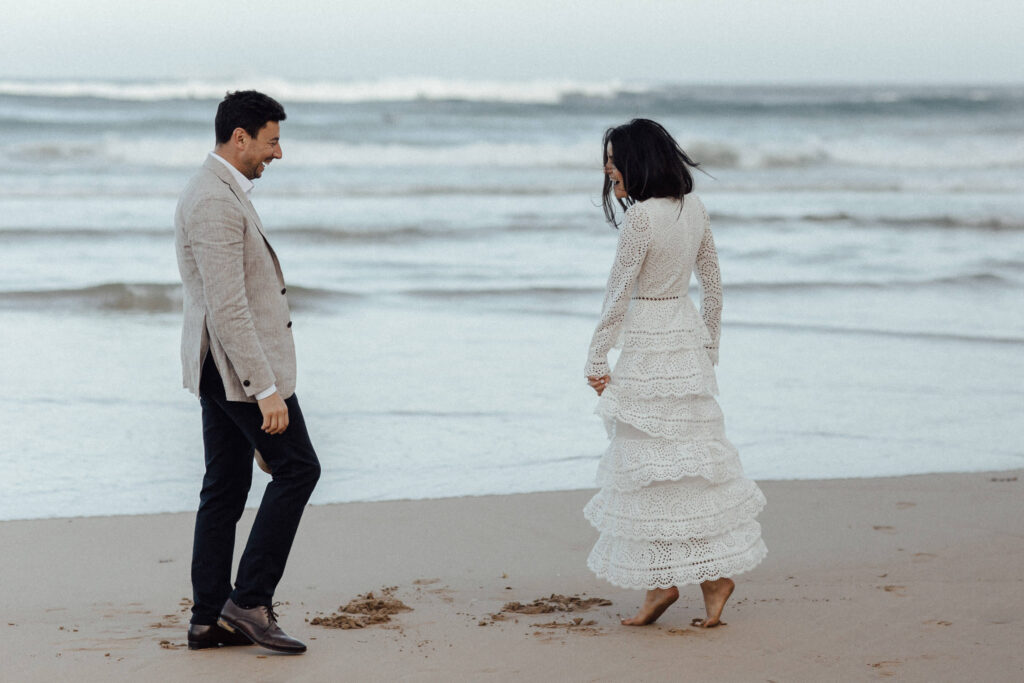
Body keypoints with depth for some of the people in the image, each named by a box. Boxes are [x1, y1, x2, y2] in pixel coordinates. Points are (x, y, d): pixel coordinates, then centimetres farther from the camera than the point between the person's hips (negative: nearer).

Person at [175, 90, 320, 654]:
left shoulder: (217, 191, 15)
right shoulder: (216, 202, -19)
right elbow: (228, 308, -24)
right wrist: (266, 389, -25)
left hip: (219, 369, 10)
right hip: (239, 360, -10)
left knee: (225, 486, 10)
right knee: (297, 468, -4)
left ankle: (208, 618, 12)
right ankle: (250, 599, -3)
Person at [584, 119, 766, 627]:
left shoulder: (641, 217, -19)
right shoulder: (693, 207, 5)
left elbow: (618, 297, -15)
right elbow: (713, 283, 14)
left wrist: (596, 361, -7)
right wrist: (709, 344, 23)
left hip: (648, 347, -8)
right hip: (688, 337, 8)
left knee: (650, 459, 0)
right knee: (694, 452, 12)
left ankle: (662, 581, 4)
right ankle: (714, 570, 12)